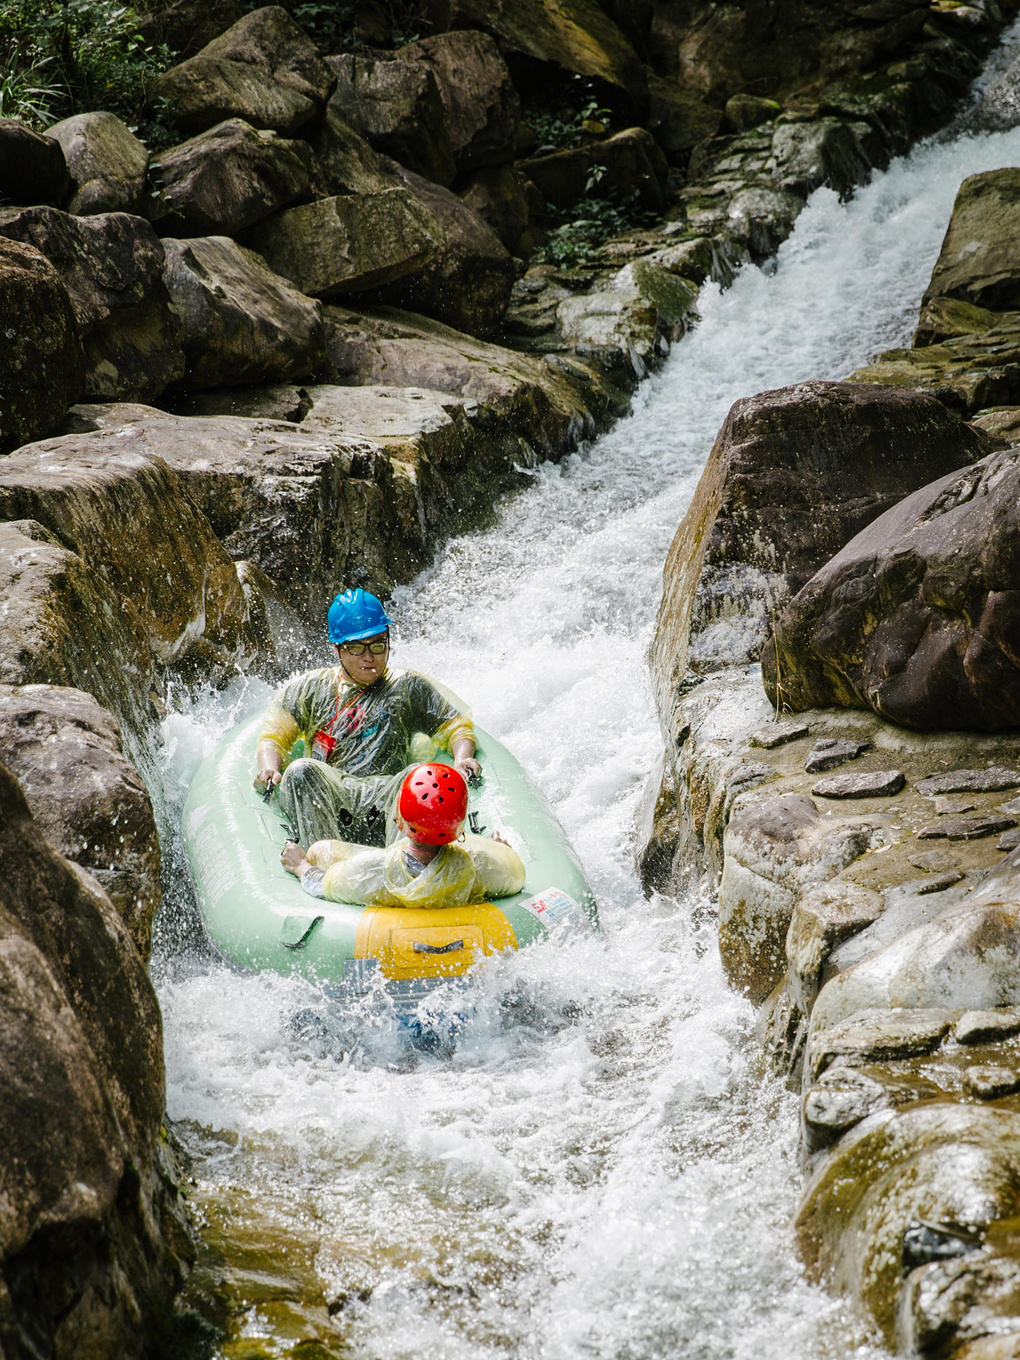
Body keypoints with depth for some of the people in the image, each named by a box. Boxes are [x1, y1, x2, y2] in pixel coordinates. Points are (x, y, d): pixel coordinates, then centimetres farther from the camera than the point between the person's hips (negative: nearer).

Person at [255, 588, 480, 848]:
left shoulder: (409, 687, 22)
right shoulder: (309, 687, 22)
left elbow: (457, 726, 17)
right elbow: (274, 736, 16)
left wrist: (462, 759, -5)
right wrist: (270, 768, -7)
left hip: (385, 797, 0)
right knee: (300, 771, -33)